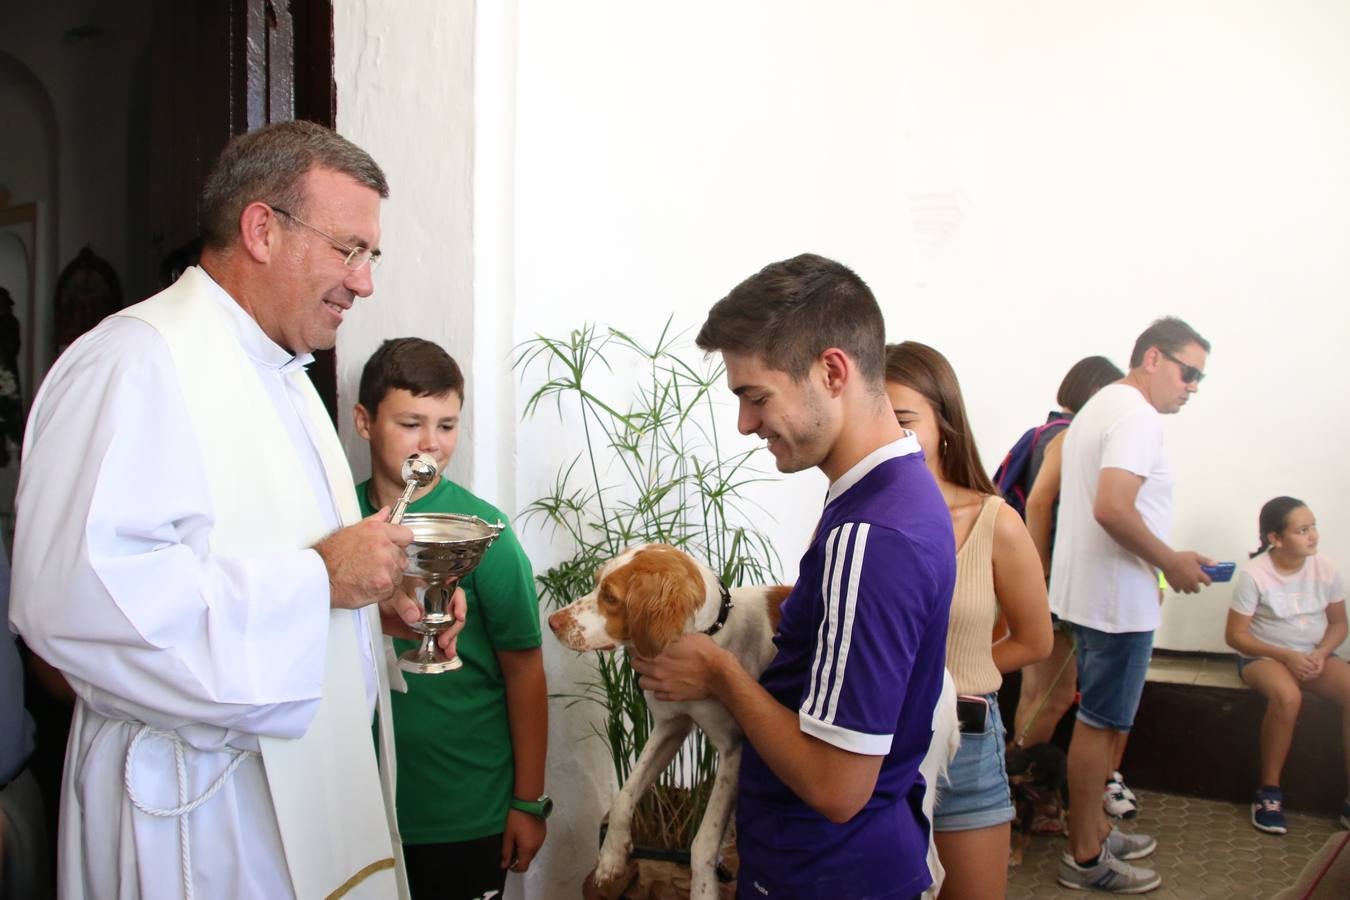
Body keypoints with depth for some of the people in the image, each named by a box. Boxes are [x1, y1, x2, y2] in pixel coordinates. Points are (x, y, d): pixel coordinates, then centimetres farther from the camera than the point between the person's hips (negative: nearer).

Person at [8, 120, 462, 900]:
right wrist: (318, 579, -24)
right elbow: (76, 594, -31)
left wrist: (381, 598, 5)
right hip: (201, 806, -9)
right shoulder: (140, 362, -18)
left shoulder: (280, 373, 15)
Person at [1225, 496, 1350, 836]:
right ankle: (1269, 792, -18)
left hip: (1313, 656, 4)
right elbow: (1235, 635, -11)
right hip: (1263, 656, -4)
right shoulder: (1254, 575, -16)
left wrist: (1321, 653, -14)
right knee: (1287, 696, -37)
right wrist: (1285, 655, -21)